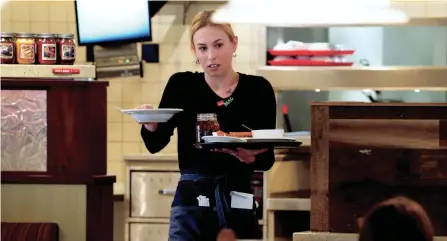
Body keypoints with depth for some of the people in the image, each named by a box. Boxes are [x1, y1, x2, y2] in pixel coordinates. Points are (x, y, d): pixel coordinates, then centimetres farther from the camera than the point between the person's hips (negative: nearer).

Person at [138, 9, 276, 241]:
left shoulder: (257, 89, 2)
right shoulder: (181, 85, 5)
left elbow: (267, 158, -1)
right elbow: (155, 144, -1)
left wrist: (250, 157, -24)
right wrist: (150, 124, -23)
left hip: (240, 203, 1)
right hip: (191, 201, 0)